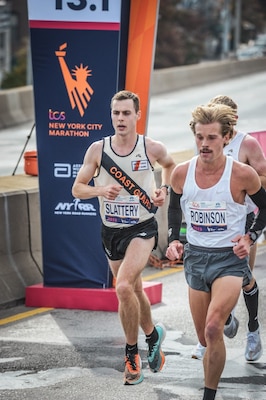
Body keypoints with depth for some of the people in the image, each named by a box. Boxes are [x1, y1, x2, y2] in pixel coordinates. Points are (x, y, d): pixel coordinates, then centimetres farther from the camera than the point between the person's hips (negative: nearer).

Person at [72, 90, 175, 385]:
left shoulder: (151, 148, -7)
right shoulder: (98, 149, -5)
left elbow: (170, 164, 17)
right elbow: (77, 189, -1)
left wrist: (164, 189, 0)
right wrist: (100, 190, -20)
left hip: (142, 229, -3)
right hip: (111, 230, 4)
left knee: (123, 287, -22)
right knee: (134, 291, 16)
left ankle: (132, 353, -6)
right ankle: (153, 335, 40)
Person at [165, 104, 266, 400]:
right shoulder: (181, 173, -5)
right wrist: (173, 241, 2)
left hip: (230, 257, -4)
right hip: (195, 256, 5)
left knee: (212, 329, -24)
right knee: (205, 339, 13)